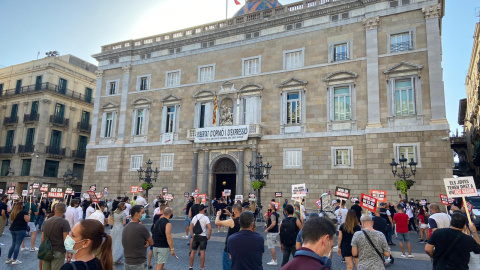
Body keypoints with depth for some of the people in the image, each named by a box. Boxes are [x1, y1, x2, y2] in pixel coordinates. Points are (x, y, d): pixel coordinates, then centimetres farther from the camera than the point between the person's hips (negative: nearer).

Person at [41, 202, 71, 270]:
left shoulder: (46, 221, 10)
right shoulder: (64, 222, -11)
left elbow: (42, 238, 16)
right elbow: (66, 239, -14)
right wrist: (68, 252, -7)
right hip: (58, 252, -6)